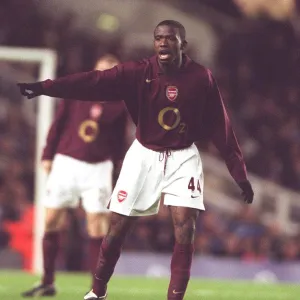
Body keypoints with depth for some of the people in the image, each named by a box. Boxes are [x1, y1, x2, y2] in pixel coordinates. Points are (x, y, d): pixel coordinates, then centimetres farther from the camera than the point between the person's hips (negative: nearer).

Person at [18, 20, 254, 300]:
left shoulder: (202, 78, -13)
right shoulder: (139, 72, -15)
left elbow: (221, 128, -7)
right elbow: (94, 81, -27)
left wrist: (240, 174, -6)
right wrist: (45, 87, -39)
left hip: (182, 157, 0)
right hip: (144, 154, 0)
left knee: (185, 230, -14)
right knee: (117, 229, 3)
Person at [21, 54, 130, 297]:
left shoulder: (119, 105, -3)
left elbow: (119, 141, 3)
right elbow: (58, 124, 5)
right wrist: (48, 154, 3)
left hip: (98, 168, -2)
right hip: (66, 162, 2)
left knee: (97, 226, -7)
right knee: (52, 220, 2)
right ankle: (48, 283, 12)